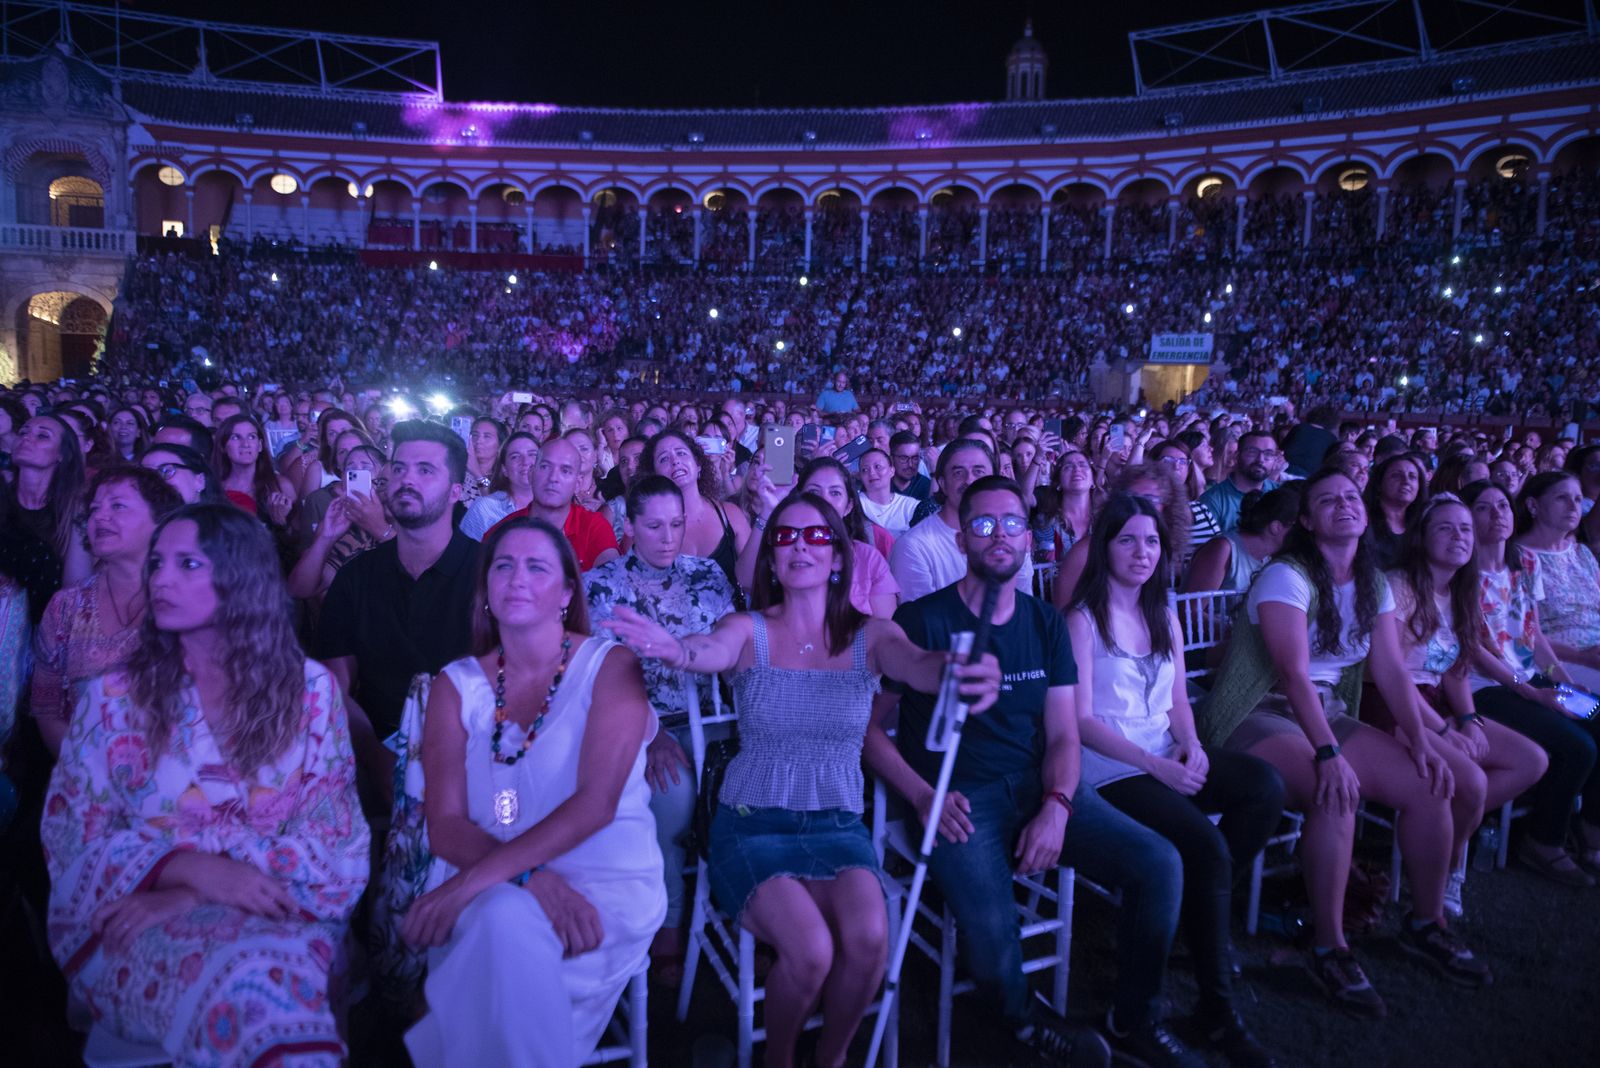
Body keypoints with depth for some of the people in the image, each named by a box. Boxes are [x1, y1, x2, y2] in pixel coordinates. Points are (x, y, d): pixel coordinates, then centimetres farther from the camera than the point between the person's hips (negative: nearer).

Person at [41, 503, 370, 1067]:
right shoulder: (112, 697, 7)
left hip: (278, 912, 0)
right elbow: (75, 836, 2)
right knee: (240, 976, -33)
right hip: (134, 927, 0)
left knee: (278, 973, -34)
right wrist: (197, 870, -17)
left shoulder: (310, 689, 4)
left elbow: (334, 840, -1)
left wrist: (188, 898, -13)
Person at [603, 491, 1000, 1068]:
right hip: (752, 824, -1)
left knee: (869, 938, -26)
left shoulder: (871, 634, 1)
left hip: (838, 824, 2)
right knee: (810, 950, -26)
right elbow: (714, 651, -26)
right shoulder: (750, 629, -3)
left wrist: (967, 670, -46)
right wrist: (678, 649, -52)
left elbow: (920, 664, -20)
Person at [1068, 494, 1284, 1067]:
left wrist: (1191, 745, -5)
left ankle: (1206, 910, 1)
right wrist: (1155, 765, -17)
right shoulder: (1082, 619, -6)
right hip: (1111, 769, -7)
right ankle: (1218, 1008, -8)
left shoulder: (1164, 617, 15)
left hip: (1169, 756, 7)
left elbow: (1178, 701, 17)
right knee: (1206, 846, -26)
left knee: (1265, 786, -19)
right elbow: (1081, 720, -11)